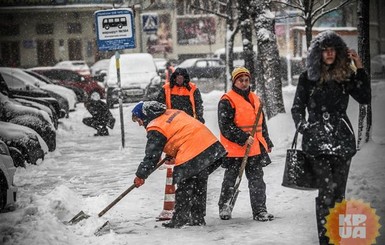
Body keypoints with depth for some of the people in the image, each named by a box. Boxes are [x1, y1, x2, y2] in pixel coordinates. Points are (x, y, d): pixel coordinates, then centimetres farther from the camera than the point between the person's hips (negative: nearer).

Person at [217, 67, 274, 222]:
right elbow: (225, 126, -16)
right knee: (230, 179, 7)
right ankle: (224, 206, 25)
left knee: (257, 180, 4)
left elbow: (262, 123, 23)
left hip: (255, 148, 6)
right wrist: (244, 138, -20)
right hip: (234, 149, -6)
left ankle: (259, 210, 7)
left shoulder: (255, 99, 15)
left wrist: (267, 143, 23)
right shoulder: (227, 101, -9)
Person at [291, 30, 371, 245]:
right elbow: (297, 108, 10)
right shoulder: (308, 77, 6)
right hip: (317, 139, -2)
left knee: (339, 192, 3)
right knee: (327, 189, -14)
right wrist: (303, 127, -6)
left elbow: (365, 98, 0)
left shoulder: (346, 75, 10)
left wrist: (360, 68, -3)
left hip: (342, 138, 2)